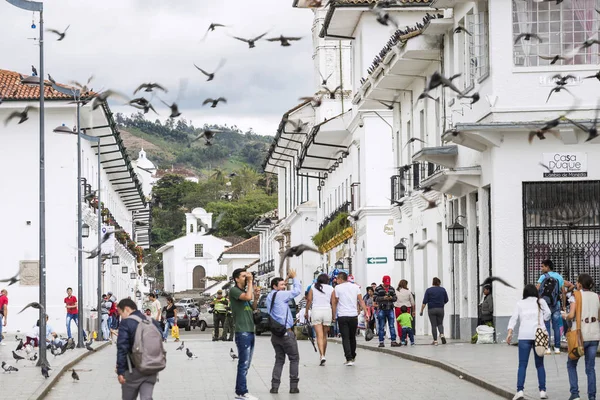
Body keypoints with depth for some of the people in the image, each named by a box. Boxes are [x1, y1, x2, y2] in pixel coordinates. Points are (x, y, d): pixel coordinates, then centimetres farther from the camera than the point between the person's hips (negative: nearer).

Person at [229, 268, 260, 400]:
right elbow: (248, 297, -23)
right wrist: (250, 282, -12)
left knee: (245, 364, 10)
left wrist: (256, 297, 8)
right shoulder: (234, 290, -6)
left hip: (250, 332, 9)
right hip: (242, 332, -9)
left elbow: (252, 308, 24)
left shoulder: (244, 291, 20)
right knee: (244, 364, -10)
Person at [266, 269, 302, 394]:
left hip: (275, 333, 8)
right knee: (294, 358, 4)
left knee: (279, 359, 13)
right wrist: (294, 277, 8)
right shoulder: (280, 295, -12)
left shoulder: (269, 297, 11)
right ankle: (293, 386, 2)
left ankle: (274, 386, 3)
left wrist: (287, 279, 24)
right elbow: (297, 291, -6)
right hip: (286, 332, -8)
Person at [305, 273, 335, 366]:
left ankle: (322, 355, -23)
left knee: (319, 335, -7)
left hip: (316, 310, -1)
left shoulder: (313, 287, 6)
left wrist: (306, 312, 8)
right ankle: (322, 356, 21)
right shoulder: (331, 289, 5)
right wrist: (333, 315, 6)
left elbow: (309, 300, 1)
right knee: (324, 335, 13)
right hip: (327, 311, 1)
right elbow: (333, 302, 1)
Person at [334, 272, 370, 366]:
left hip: (342, 316, -4)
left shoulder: (338, 288, -2)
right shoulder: (355, 287, 8)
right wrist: (366, 312, 2)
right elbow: (361, 300, 4)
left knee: (345, 338, -3)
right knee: (352, 337, 17)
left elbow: (335, 303, 1)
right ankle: (353, 357, 29)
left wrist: (333, 316, 7)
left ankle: (349, 359, -13)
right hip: (353, 315, 4)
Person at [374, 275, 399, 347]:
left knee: (392, 326, 3)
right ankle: (381, 342, 5)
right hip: (381, 310, -3)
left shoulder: (392, 288, 12)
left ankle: (393, 341, 6)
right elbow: (375, 298, -7)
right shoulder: (378, 289, -1)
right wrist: (383, 298, -19)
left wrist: (392, 298, -9)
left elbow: (395, 297, 13)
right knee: (381, 327, 1)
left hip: (390, 309, 3)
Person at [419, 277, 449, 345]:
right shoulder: (443, 290, 4)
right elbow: (446, 300, 10)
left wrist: (421, 311, -4)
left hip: (431, 309, -2)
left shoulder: (428, 290, -3)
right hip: (440, 309, 2)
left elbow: (424, 302, -7)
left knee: (434, 325, 2)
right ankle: (442, 334, -11)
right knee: (440, 324, 16)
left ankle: (435, 341, -1)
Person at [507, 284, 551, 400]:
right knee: (540, 364, 10)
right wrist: (541, 320, 16)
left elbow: (514, 318, 0)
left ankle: (520, 390, -14)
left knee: (522, 365, -2)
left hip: (524, 335, -1)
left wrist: (510, 333, -7)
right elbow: (547, 314, -1)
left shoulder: (520, 303, 11)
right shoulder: (541, 302, 14)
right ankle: (542, 390, 4)